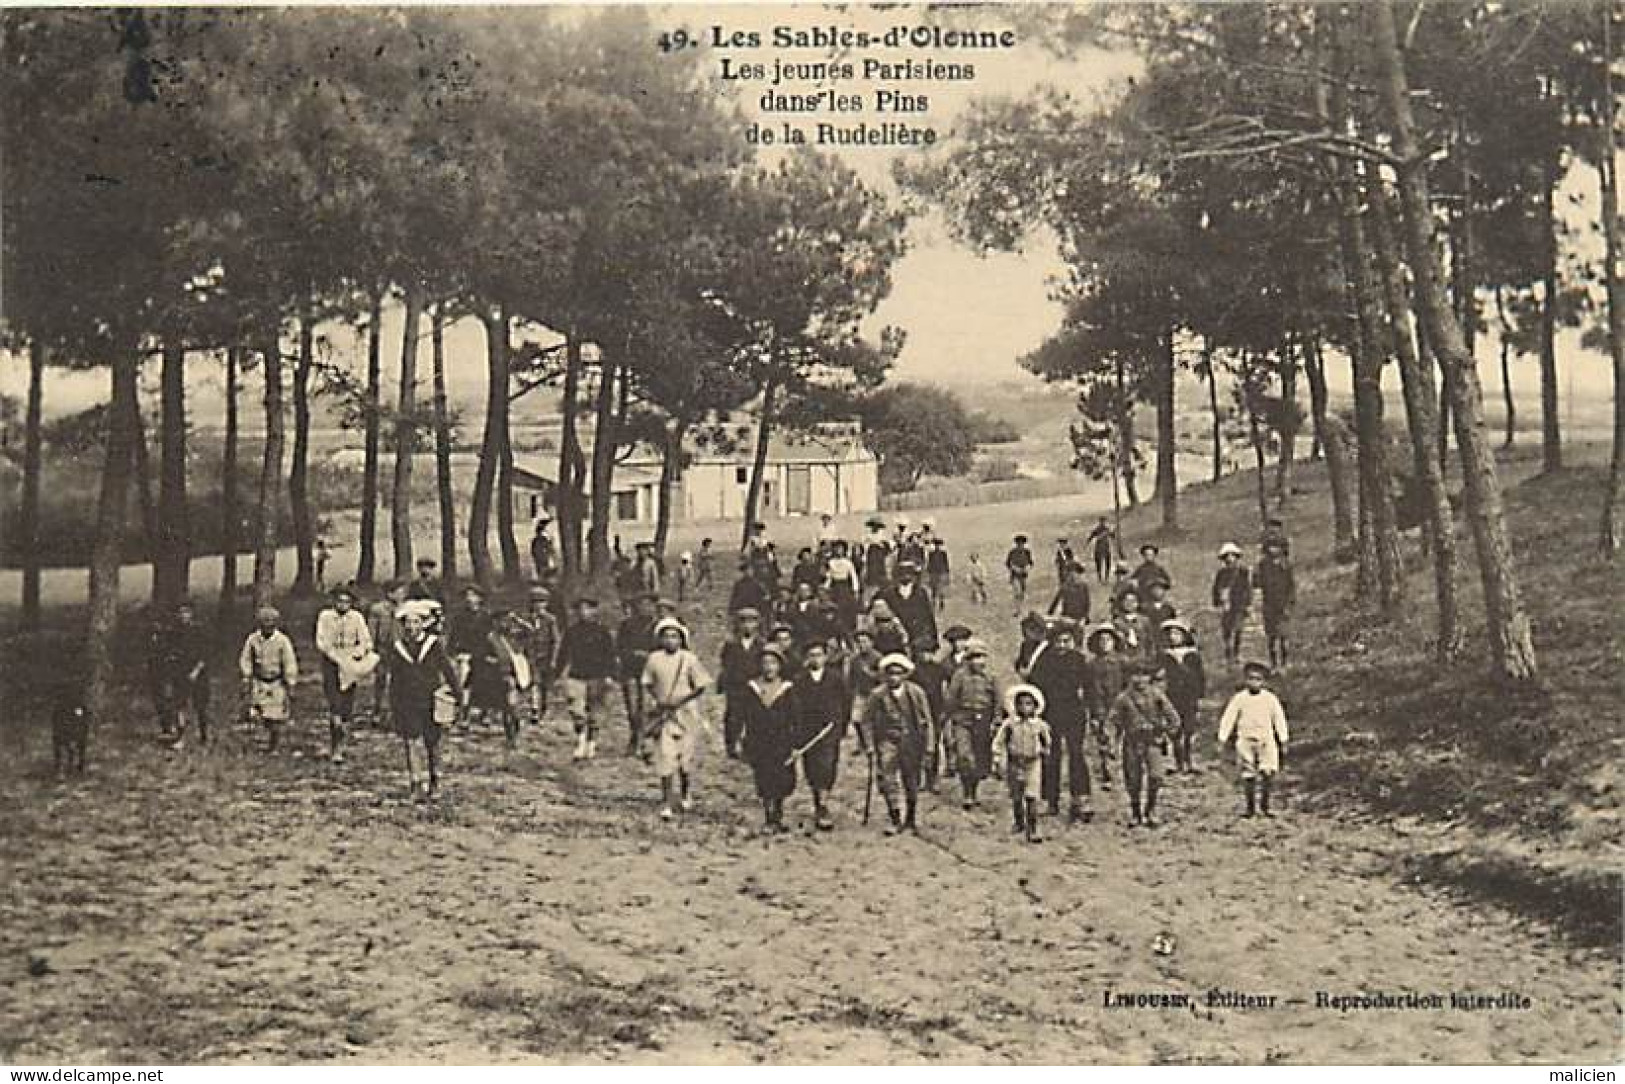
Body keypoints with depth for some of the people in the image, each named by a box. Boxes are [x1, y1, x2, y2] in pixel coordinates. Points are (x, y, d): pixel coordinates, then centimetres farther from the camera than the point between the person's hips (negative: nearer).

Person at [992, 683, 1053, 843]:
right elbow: (999, 742, 3)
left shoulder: (1040, 725, -6)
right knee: (1016, 797, 14)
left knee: (1031, 797, -11)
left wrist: (1045, 754, 23)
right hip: (1015, 763, 1)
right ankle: (1019, 823, 37)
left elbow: (1047, 741, 14)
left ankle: (1032, 830, -9)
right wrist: (999, 758, 0)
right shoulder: (1010, 724, -8)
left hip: (1033, 763, -1)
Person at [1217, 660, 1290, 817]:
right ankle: (1249, 806, 14)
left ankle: (1264, 804, 3)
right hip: (1245, 741, 0)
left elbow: (1279, 719, 8)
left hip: (1266, 740, 0)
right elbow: (1228, 718, 2)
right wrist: (1222, 739, -1)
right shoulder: (1239, 698, 0)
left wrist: (1283, 741, 7)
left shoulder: (1270, 698, 2)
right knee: (1248, 775, 3)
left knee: (1268, 772, -12)